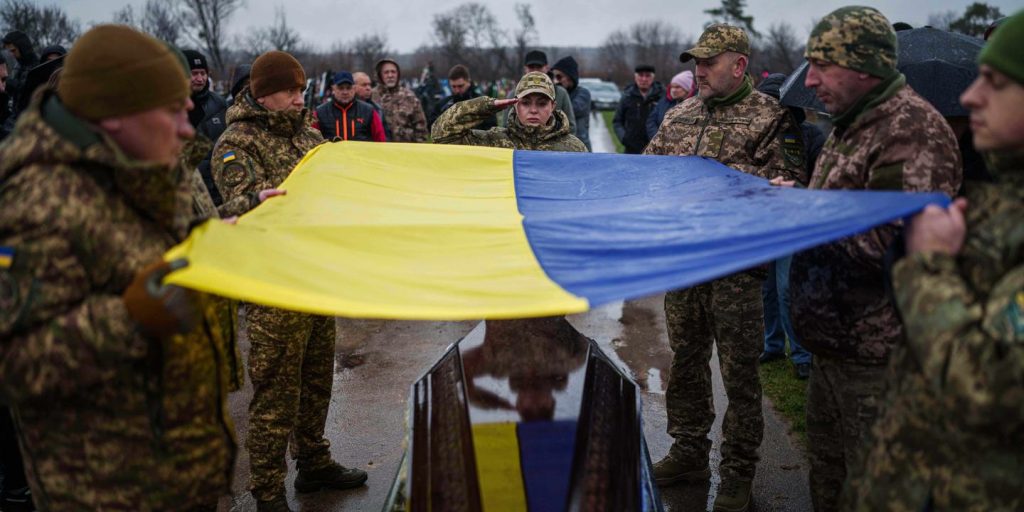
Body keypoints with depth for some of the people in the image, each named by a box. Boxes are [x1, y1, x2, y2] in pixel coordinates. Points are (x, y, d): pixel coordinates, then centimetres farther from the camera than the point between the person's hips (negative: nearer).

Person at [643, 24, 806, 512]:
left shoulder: (769, 118, -6)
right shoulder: (680, 114, 12)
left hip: (735, 266, -6)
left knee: (739, 372, 3)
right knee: (685, 361, 16)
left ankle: (738, 472, 18)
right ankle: (689, 451, 32)